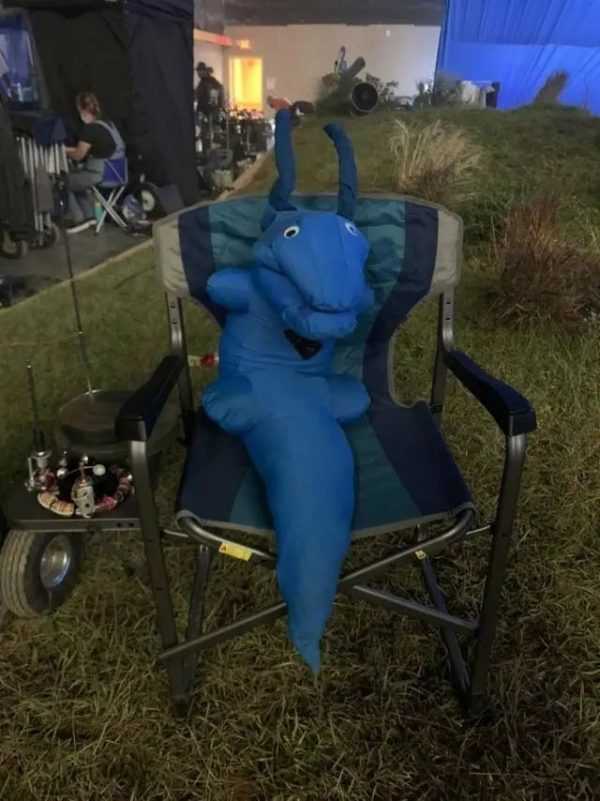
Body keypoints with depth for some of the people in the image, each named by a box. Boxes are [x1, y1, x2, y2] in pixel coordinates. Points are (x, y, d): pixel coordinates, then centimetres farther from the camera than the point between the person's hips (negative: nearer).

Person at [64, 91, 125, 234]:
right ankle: (89, 215, 27)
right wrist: (71, 149, 20)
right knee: (76, 176, 29)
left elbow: (78, 156, -8)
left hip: (100, 175, -9)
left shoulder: (90, 129, -17)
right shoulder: (108, 124, 10)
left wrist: (65, 150, 11)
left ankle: (79, 219, 13)